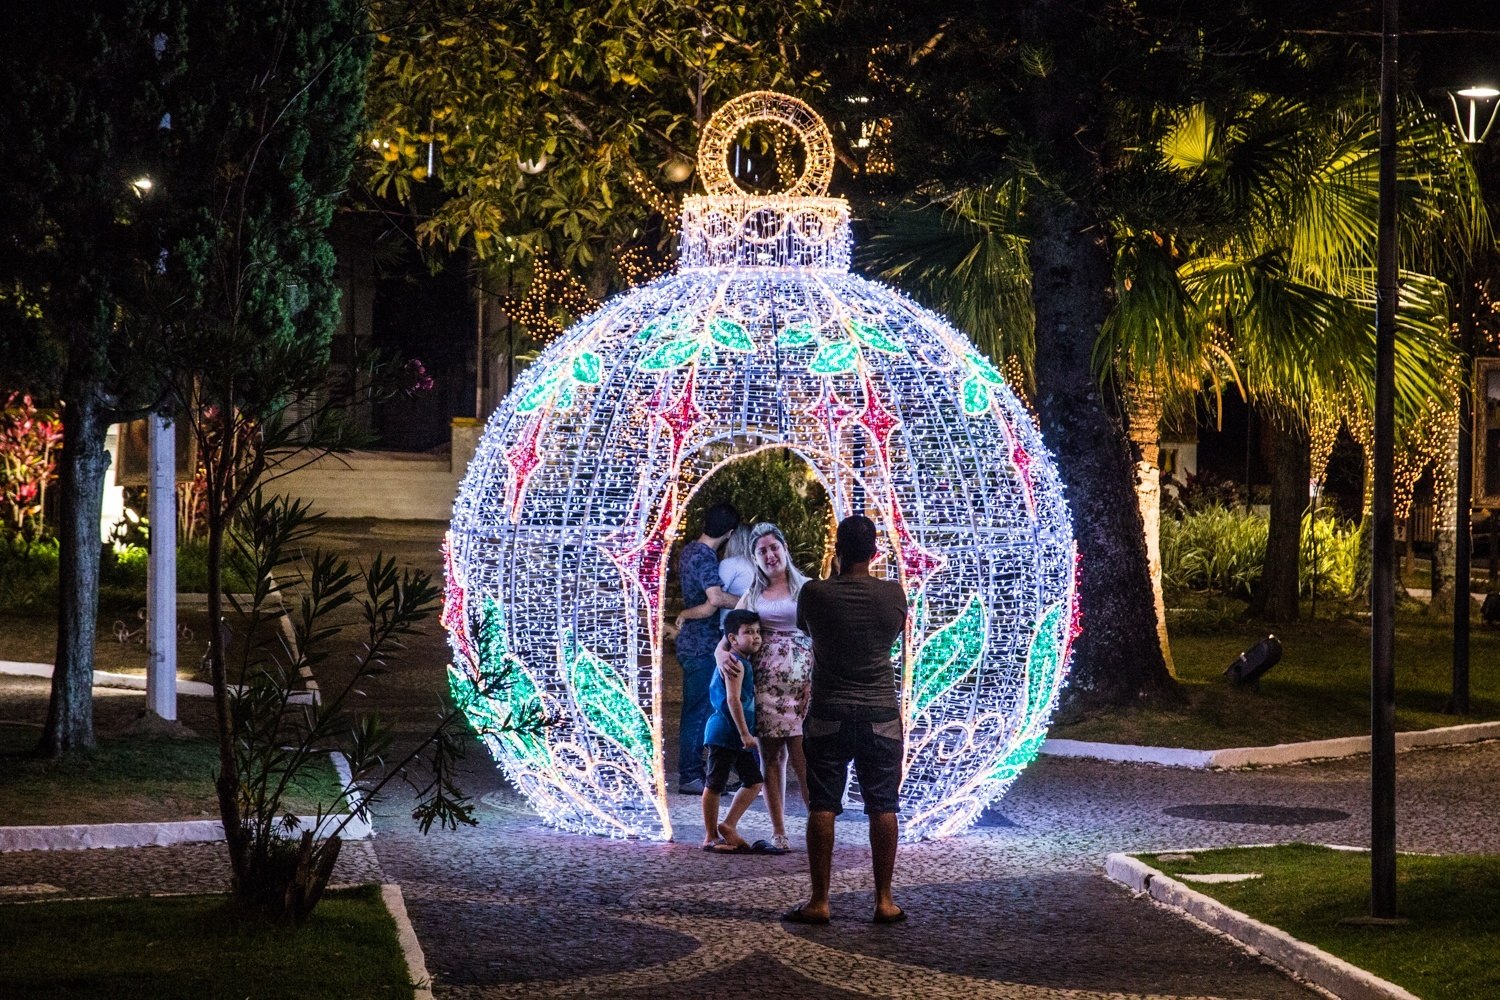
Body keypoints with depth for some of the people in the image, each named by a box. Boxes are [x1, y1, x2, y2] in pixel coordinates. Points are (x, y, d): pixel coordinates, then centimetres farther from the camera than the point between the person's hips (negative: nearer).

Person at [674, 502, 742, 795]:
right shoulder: (706, 558, -20)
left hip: (691, 640, 10)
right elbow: (716, 598, -34)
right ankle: (690, 776, -2)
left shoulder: (689, 550, 11)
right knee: (699, 711, -5)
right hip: (703, 645, -10)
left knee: (695, 710, 14)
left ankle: (691, 771, 19)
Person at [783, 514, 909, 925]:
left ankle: (819, 902, 3)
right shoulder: (893, 594, -6)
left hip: (829, 717, -1)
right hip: (881, 714, 1)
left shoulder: (814, 594, -9)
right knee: (882, 807, 6)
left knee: (822, 808, 3)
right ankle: (884, 901, 6)